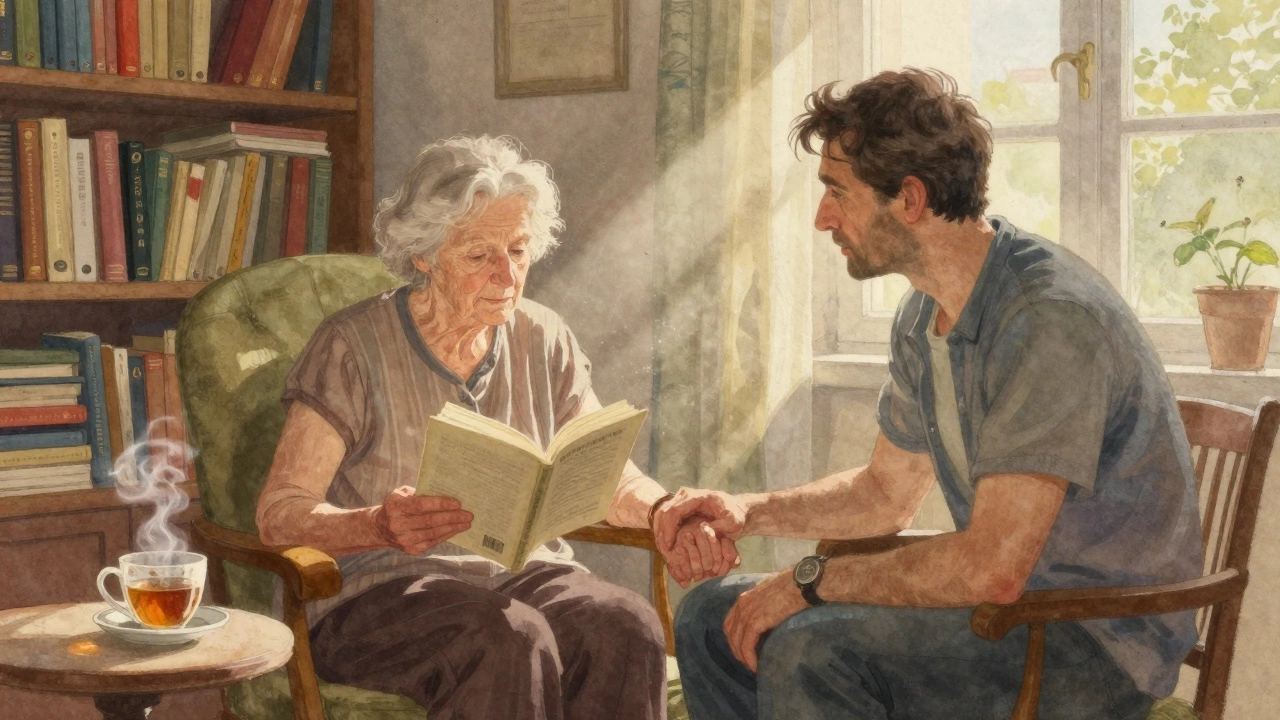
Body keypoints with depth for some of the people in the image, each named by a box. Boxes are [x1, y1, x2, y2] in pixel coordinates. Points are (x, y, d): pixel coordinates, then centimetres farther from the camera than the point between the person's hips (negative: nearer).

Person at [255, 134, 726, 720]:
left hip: (524, 573, 4)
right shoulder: (353, 348, -4)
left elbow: (612, 479, 11)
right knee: (510, 640, -35)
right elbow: (279, 513, -10)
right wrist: (379, 525, -32)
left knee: (628, 626, -28)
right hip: (380, 591, -4)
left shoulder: (544, 341, 10)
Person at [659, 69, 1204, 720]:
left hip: (1099, 641, -9)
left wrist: (811, 580, -19)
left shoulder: (1054, 319, -25)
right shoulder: (922, 317, 6)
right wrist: (747, 512, 3)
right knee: (714, 616, 6)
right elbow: (887, 493, 19)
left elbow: (990, 568, -31)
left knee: (809, 653, -31)